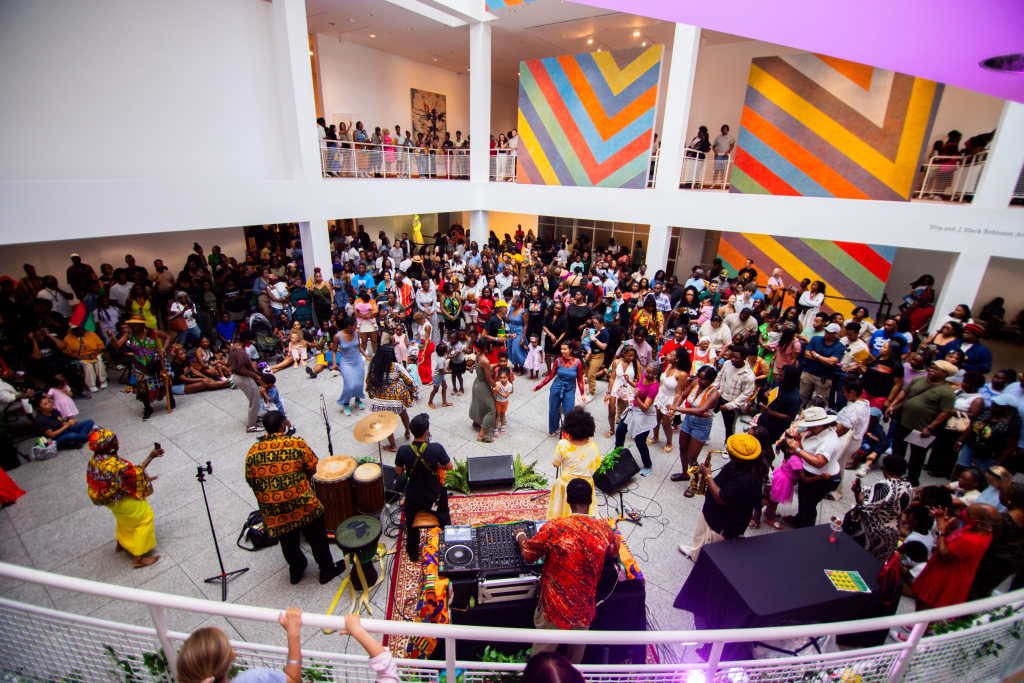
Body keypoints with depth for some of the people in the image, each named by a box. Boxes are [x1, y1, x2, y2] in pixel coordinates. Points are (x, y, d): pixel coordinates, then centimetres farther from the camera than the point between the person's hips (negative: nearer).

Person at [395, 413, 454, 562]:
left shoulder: (403, 451, -24)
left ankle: (413, 553, 47)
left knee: (411, 522, 31)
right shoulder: (436, 448, -30)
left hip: (413, 496, 1)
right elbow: (450, 467, -15)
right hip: (435, 496, -1)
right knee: (444, 519, 28)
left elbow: (398, 472, -6)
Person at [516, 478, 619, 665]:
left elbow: (529, 554, -8)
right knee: (576, 659, 30)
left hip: (556, 607, -3)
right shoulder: (604, 529, -12)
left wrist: (520, 536, 12)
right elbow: (613, 552, 11)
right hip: (585, 608, 4)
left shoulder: (554, 527, -23)